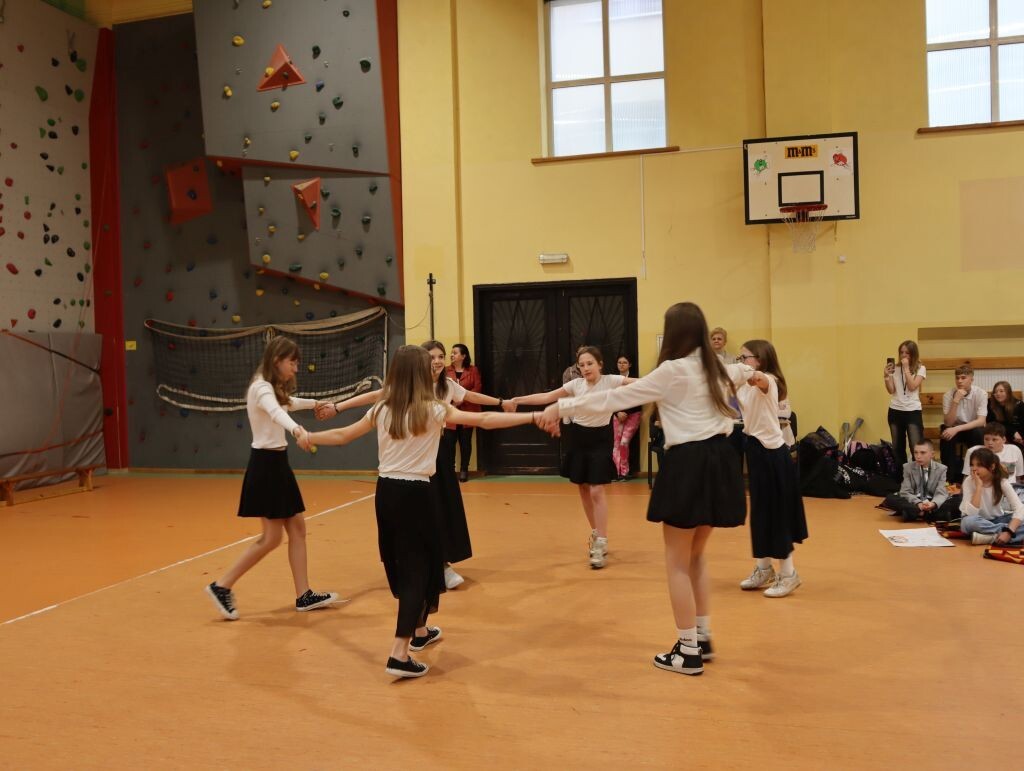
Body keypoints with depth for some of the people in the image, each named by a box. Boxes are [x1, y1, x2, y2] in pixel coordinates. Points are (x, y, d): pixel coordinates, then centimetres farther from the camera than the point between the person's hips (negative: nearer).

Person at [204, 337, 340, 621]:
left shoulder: (275, 389, 13)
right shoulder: (262, 388, -17)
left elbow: (290, 402, 39)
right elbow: (276, 411, -41)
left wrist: (317, 404, 49)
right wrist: (296, 429, -61)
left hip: (277, 463, 10)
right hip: (266, 464, -10)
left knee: (297, 528, 8)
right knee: (272, 537, -6)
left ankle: (304, 596, 13)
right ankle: (222, 586, 6)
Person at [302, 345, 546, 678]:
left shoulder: (381, 410, 4)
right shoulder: (433, 410, -10)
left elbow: (342, 435, 15)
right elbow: (485, 420, -14)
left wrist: (309, 437, 35)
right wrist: (534, 418, -13)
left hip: (385, 492, 6)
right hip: (414, 494, -6)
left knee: (401, 564, 20)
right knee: (418, 567, 1)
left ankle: (419, 631, 39)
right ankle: (399, 654, -7)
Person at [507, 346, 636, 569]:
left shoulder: (611, 381, -11)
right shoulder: (576, 384, -2)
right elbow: (546, 397, -3)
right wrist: (517, 400, -9)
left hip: (601, 438, -4)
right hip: (579, 437, 4)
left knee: (596, 492, -11)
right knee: (583, 489, 11)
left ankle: (601, 542, -5)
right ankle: (595, 533, 29)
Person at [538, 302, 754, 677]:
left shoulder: (673, 370, -12)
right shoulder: (717, 367, 11)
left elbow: (614, 398, -12)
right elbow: (739, 372, 38)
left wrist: (562, 407, -5)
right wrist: (747, 371, 64)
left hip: (688, 464, -8)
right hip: (718, 460, 8)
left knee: (677, 561, 3)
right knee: (696, 554, 20)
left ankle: (688, 651, 9)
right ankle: (703, 637, 27)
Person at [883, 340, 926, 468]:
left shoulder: (920, 369, 0)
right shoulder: (895, 368, 6)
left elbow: (912, 387, -13)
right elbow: (891, 390, 2)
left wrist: (906, 369, -14)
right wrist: (886, 376, -11)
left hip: (913, 411, -3)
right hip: (895, 411, 3)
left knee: (916, 447, -9)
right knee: (897, 447, 10)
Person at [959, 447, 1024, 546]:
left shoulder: (1002, 482, -13)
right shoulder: (969, 482, -18)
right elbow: (971, 513, -27)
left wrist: (1009, 532, -39)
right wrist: (979, 486, -30)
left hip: (996, 520, 2)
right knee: (968, 522, -38)